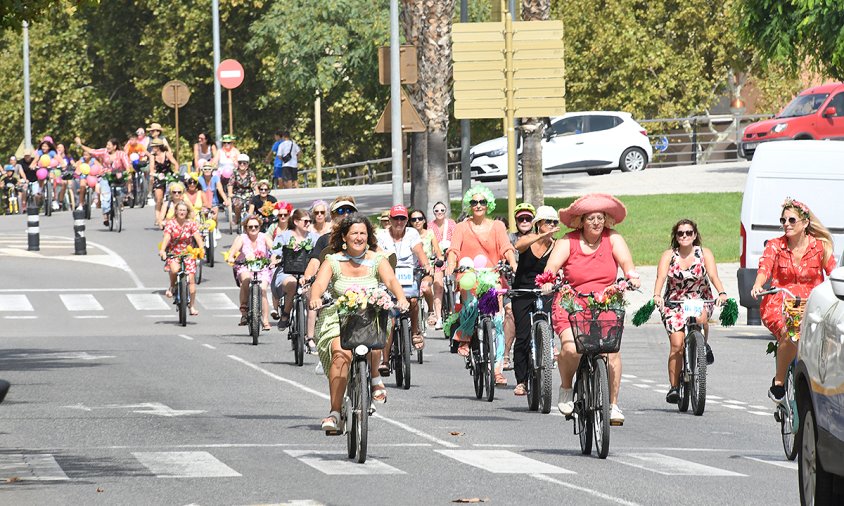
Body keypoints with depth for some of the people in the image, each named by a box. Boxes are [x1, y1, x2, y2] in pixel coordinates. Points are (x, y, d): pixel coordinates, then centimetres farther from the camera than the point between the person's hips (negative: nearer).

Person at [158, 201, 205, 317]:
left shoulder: (191, 223, -2)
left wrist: (201, 249, -34)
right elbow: (166, 237, -20)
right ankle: (172, 286, 1)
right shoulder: (170, 223, -6)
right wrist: (162, 250, -37)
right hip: (173, 253, -1)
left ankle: (192, 306, 4)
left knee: (191, 278, -7)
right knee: (174, 269, -33)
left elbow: (197, 236, -15)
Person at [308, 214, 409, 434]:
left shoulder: (377, 260, 6)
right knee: (341, 354, -27)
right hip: (338, 319, 0)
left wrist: (401, 298, -32)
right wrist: (315, 298, -35)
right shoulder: (333, 262, 4)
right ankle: (334, 412, -26)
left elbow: (391, 280, -11)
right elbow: (319, 284, -11)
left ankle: (375, 377, -2)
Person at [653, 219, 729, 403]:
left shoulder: (704, 253, -1)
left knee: (701, 319, -35)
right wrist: (657, 296, -37)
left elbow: (714, 276, -14)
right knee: (677, 344, -13)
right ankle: (674, 387, -5)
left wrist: (722, 293, -34)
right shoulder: (669, 255, -2)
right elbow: (661, 277, -16)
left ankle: (704, 346, -4)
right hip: (674, 303, 0)